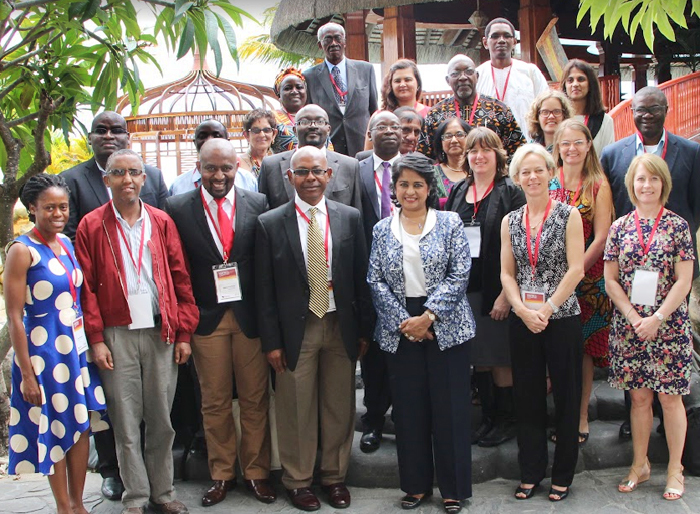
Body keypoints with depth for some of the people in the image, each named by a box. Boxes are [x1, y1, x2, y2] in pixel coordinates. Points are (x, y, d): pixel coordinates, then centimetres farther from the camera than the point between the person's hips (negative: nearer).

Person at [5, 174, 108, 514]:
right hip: (44, 350, -6)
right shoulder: (21, 250, -13)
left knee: (81, 425, 11)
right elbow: (14, 317, -14)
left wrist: (91, 344, 8)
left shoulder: (67, 243, 6)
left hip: (77, 346, 6)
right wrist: (27, 374, -15)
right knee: (55, 430, 8)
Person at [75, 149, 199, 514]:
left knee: (162, 421, 8)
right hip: (117, 335, -1)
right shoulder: (91, 226, 2)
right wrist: (96, 340, -6)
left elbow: (180, 279, 7)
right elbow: (87, 288, 0)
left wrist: (183, 333, 2)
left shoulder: (161, 222, 8)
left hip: (161, 333, 2)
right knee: (126, 424, 4)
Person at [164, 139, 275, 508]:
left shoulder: (257, 204, 0)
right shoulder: (177, 208, -1)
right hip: (206, 318, 0)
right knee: (215, 402, 10)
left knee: (255, 399, 8)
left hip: (250, 315, 0)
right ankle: (221, 474, 25)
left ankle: (256, 471, 24)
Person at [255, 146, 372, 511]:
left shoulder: (350, 218, 2)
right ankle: (298, 480, 26)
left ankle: (334, 476, 30)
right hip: (295, 329, -2)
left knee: (340, 406, 11)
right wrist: (271, 341, -5)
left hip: (341, 326, 2)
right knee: (297, 409, 8)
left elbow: (361, 277, 5)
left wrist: (363, 330, 4)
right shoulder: (270, 224, -4)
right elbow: (264, 288, -3)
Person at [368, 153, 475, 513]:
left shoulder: (450, 224, 1)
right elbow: (376, 282, 2)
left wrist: (429, 316, -14)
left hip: (444, 326, -2)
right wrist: (403, 322, -9)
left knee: (449, 406, 2)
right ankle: (416, 484, 22)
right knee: (408, 408, 7)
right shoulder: (382, 230, 8)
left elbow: (459, 275, -6)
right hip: (399, 330, 2)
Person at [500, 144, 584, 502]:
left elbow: (576, 269, -9)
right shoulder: (510, 221, 7)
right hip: (522, 320, 3)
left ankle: (563, 475, 18)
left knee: (565, 395, 5)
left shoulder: (569, 215, -3)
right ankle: (530, 472, 21)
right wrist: (524, 310, -8)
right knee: (527, 396, 9)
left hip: (562, 318, -3)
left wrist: (546, 309, -14)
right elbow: (506, 274, 6)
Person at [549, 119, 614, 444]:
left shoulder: (598, 185, -1)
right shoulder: (547, 182, 5)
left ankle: (581, 416, 14)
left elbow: (601, 237, -6)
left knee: (583, 348, 3)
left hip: (589, 279, -2)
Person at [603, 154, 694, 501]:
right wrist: (634, 317, -8)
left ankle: (674, 470, 16)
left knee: (670, 396, 4)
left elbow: (684, 281, -6)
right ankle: (640, 465, 22)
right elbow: (611, 281, 3)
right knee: (639, 396, 10)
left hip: (669, 325, -2)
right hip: (628, 325, 2)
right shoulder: (620, 227, 3)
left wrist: (656, 319, -13)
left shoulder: (677, 225, -2)